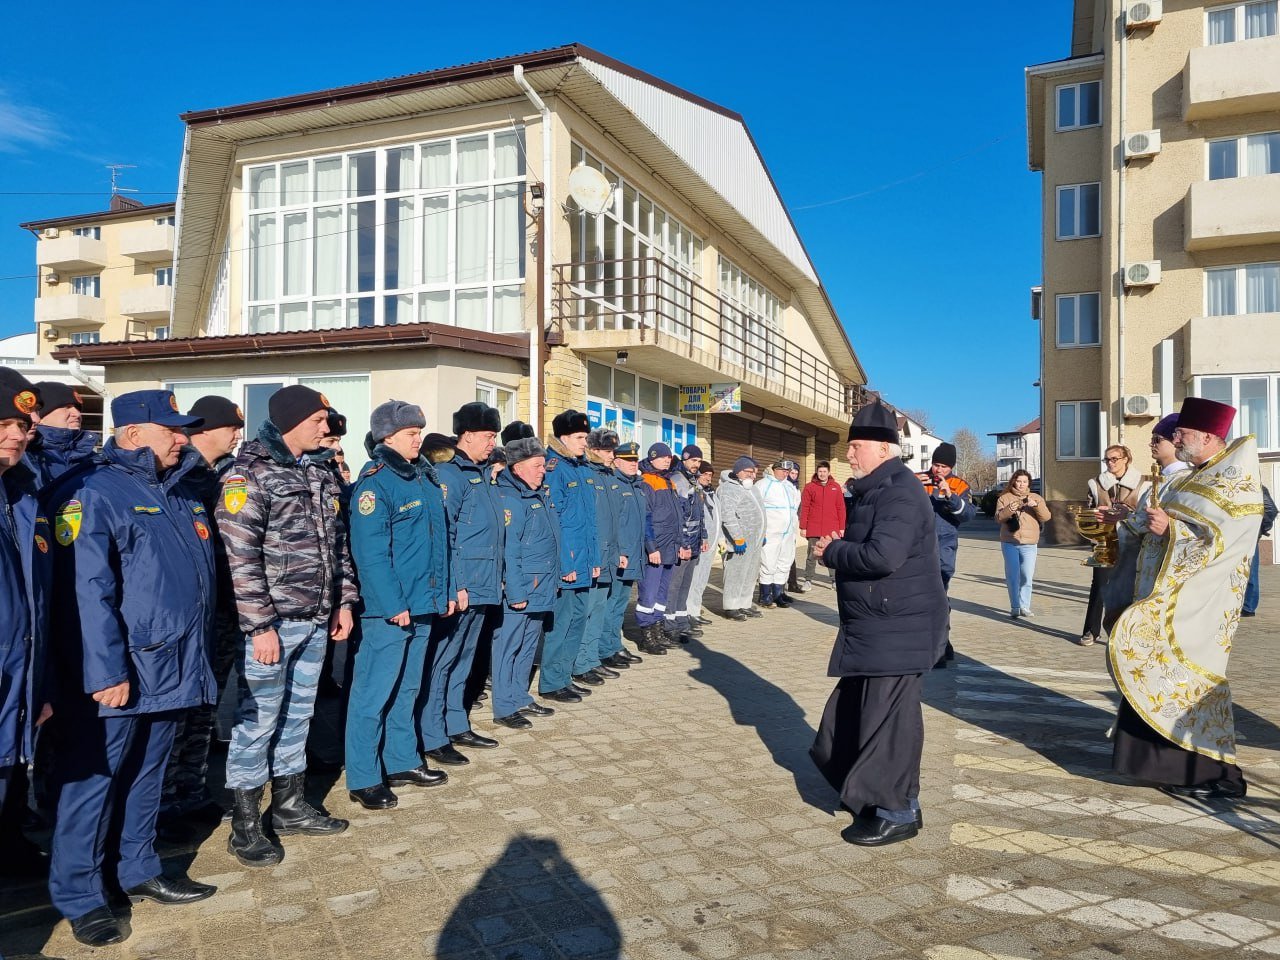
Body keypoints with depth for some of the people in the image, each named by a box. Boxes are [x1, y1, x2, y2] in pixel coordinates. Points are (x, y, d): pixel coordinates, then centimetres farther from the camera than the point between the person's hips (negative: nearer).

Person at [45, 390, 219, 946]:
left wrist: (195, 658, 19)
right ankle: (78, 895, 20)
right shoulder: (93, 493, -12)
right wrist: (105, 672, -22)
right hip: (117, 674, -8)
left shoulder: (181, 494, 13)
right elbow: (87, 592, -19)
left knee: (147, 775, 19)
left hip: (172, 666, 8)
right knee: (94, 779, 5)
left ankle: (139, 871, 33)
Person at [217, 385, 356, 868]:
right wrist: (260, 625, -19)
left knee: (297, 715, 17)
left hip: (316, 620, 7)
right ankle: (245, 825, 16)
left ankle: (289, 805, 32)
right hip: (272, 622, -7)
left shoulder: (322, 472, 12)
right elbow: (239, 556, -17)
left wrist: (344, 600, 13)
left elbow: (339, 540, 18)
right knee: (257, 720, 2)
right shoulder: (249, 474, -12)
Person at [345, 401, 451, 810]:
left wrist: (445, 590, 13)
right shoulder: (374, 482, -13)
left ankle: (402, 763, 31)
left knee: (406, 689, 18)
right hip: (388, 609, -8)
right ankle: (363, 779, 13)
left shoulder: (425, 476, 11)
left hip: (423, 606, 8)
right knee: (373, 693, 2)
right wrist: (393, 605, -21)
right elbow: (370, 551, -19)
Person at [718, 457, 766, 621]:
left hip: (754, 540, 9)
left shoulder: (749, 489, 19)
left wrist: (762, 535, 25)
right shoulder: (729, 489, -12)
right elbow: (728, 516, -21)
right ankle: (730, 607, 1)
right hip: (741, 541, -9)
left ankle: (744, 605, 21)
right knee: (736, 573, -6)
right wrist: (738, 538, -24)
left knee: (751, 574, 13)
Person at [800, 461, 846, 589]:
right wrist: (803, 527, -3)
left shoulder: (836, 487, 7)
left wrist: (842, 528, 4)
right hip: (814, 529, -1)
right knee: (812, 555, 4)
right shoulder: (809, 487, 2)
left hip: (832, 529, 1)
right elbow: (804, 508, 1)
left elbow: (841, 508, 8)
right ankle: (808, 579, 13)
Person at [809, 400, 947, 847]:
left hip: (897, 629, -11)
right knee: (855, 708, 18)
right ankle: (876, 793, 34)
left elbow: (882, 556, -31)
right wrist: (839, 548, 3)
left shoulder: (900, 493, -19)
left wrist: (832, 552, -15)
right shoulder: (877, 489, 14)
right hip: (878, 626, 11)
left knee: (888, 716, -2)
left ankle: (898, 813, 12)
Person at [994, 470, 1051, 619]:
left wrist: (1036, 505, -16)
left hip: (1029, 544, 1)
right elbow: (998, 518, -1)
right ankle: (1015, 607, 5)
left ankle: (1024, 606, 10)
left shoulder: (1036, 498, 11)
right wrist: (1008, 510, -21)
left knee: (1027, 577, 0)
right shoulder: (1004, 498, 7)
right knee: (1012, 576, -1)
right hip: (1009, 543, -1)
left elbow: (1046, 517, 2)